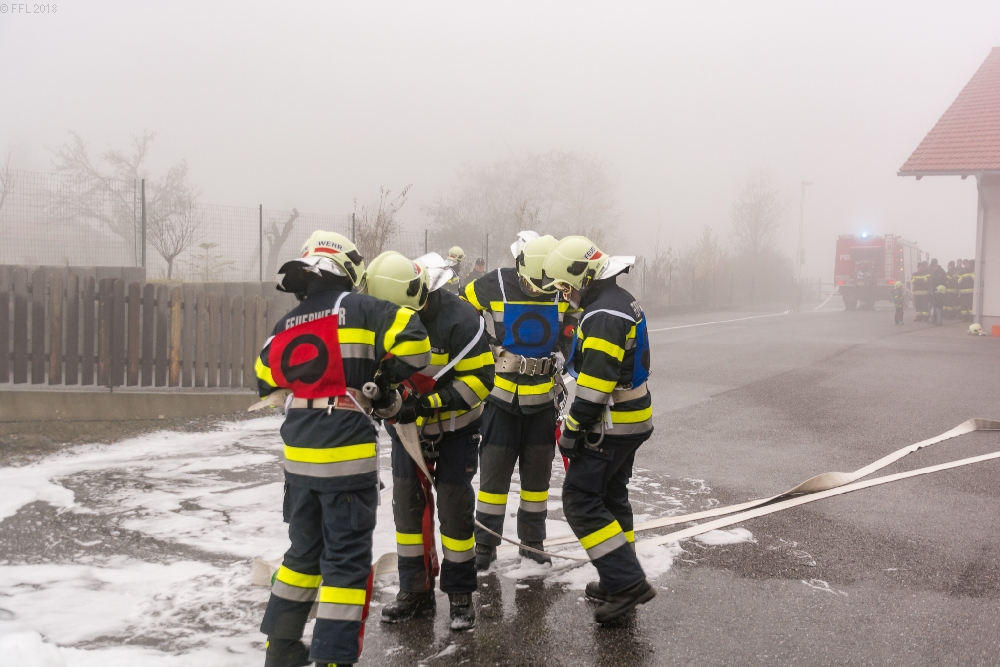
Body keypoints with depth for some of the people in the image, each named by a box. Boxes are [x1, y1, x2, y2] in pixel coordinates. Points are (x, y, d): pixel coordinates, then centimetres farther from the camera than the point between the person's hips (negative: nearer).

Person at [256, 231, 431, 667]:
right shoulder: (358, 308, -7)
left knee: (305, 549, 20)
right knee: (347, 558, 1)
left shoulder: (286, 325, 11)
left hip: (299, 455, 6)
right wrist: (384, 383, -1)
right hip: (347, 456, -6)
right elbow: (411, 340, -16)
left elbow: (268, 382, 20)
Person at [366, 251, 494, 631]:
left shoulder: (460, 320, -28)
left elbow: (479, 379, -28)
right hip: (408, 424, 4)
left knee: (454, 505, -2)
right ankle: (415, 590, 16)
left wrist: (426, 404, -35)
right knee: (407, 502, 3)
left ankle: (460, 594, 12)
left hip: (456, 427, -4)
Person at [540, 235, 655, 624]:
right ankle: (620, 581, 26)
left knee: (581, 501, -7)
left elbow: (594, 383, -26)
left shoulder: (603, 315, -22)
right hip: (632, 420, 10)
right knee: (611, 497, 18)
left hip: (610, 427, -10)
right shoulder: (621, 302, 12)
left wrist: (572, 431, -18)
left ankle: (627, 582, -8)